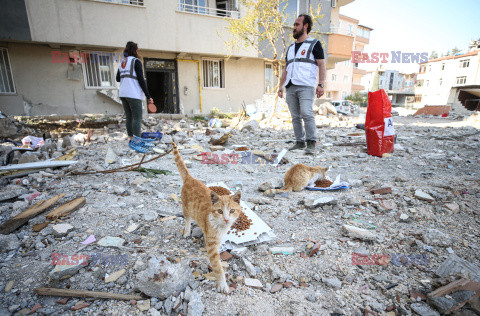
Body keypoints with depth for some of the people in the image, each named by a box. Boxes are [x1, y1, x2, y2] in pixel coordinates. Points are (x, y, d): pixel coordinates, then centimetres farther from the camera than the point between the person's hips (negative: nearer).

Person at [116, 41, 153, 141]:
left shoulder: (122, 62, 16)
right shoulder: (136, 61, -5)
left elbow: (118, 79, 20)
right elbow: (141, 80, -12)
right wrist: (148, 96, -11)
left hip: (123, 93, 8)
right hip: (133, 95, -7)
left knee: (129, 117, 11)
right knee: (137, 118, -7)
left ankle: (131, 138, 15)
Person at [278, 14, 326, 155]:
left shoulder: (314, 44, 9)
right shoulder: (291, 47, 26)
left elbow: (322, 65, 1)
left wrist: (321, 84, -12)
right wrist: (281, 86, 15)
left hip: (306, 86, -5)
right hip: (290, 87, 6)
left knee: (306, 113, -19)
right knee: (295, 117, 3)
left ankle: (311, 144, -15)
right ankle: (300, 142, 10)